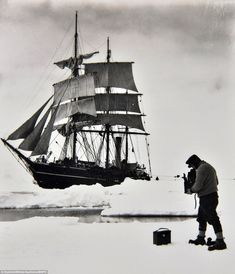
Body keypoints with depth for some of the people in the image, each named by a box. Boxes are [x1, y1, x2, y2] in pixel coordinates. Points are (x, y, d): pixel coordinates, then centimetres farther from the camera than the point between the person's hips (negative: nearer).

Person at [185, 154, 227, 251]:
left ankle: (220, 242, -10)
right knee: (201, 218, 19)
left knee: (213, 219, -10)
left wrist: (191, 190, -1)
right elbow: (216, 182, 24)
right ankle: (200, 238, 30)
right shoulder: (209, 167, 19)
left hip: (207, 198, -11)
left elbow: (198, 185, -20)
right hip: (212, 195, 11)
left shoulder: (202, 168, -15)